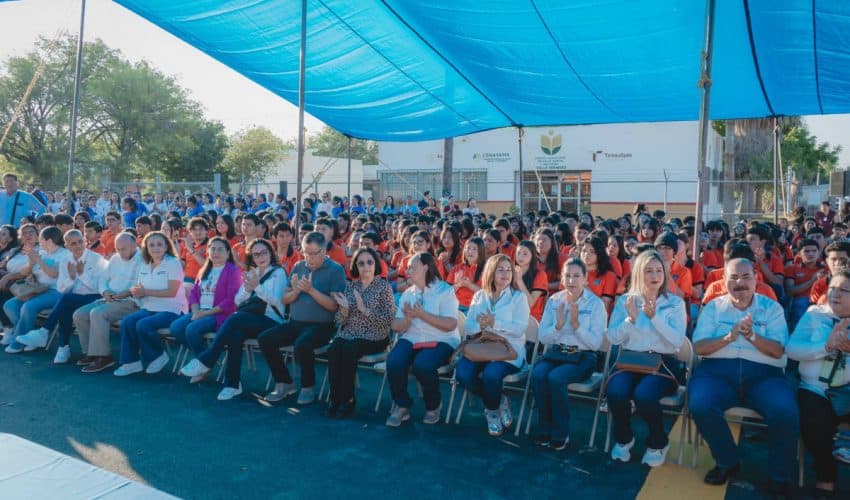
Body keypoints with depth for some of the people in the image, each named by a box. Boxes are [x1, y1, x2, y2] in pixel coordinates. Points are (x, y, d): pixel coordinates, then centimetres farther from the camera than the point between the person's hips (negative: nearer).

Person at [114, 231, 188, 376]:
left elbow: (172, 292, -16)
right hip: (149, 308, 6)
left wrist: (146, 292, -15)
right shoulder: (144, 265, 13)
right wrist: (136, 292, -12)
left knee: (143, 325, -28)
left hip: (171, 310, -6)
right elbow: (141, 290, 13)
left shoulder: (173, 263, -8)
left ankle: (158, 356, -3)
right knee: (127, 322, -19)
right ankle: (131, 361, -8)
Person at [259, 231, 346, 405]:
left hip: (321, 325, -6)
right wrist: (295, 291, -11)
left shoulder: (336, 270, -5)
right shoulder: (299, 266, 11)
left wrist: (311, 290, -21)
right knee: (265, 339, -12)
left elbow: (334, 306, -14)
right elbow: (285, 299, 11)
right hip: (295, 322, 6)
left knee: (302, 344, -33)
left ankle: (308, 386, -6)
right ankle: (284, 382, 5)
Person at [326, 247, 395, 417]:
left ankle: (347, 399, -15)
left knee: (348, 350, -31)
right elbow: (340, 321, 10)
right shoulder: (350, 286, 12)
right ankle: (335, 399, -16)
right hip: (348, 334, 4)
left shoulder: (384, 286, 0)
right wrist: (344, 308, -11)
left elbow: (389, 319, -9)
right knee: (333, 350, -27)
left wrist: (365, 310, -19)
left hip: (373, 337, -4)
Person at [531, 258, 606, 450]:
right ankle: (544, 429, -11)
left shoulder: (595, 303, -3)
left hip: (583, 357, -3)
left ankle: (560, 434, -14)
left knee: (556, 377, -32)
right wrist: (558, 325, -13)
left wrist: (576, 324, -21)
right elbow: (543, 338, 5)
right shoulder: (553, 300, 7)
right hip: (555, 353, 3)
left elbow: (596, 343, -9)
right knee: (537, 374, -28)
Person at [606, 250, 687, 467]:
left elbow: (677, 340, -9)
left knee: (643, 394, -32)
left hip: (663, 362, -2)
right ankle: (623, 438, 2)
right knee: (615, 391, -29)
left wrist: (655, 317, -20)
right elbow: (613, 338, 2)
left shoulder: (675, 303, 4)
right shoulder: (625, 300, 8)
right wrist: (631, 319, -13)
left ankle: (658, 443, 0)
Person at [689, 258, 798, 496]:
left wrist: (752, 336, -18)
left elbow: (778, 351, -1)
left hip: (763, 372, 0)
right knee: (699, 405, -30)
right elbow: (699, 347, 0)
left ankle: (780, 476, -2)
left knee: (786, 412, -30)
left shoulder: (772, 308, 10)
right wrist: (728, 337, -16)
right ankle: (727, 462, -1)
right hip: (718, 369, 0)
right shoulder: (713, 307, 11)